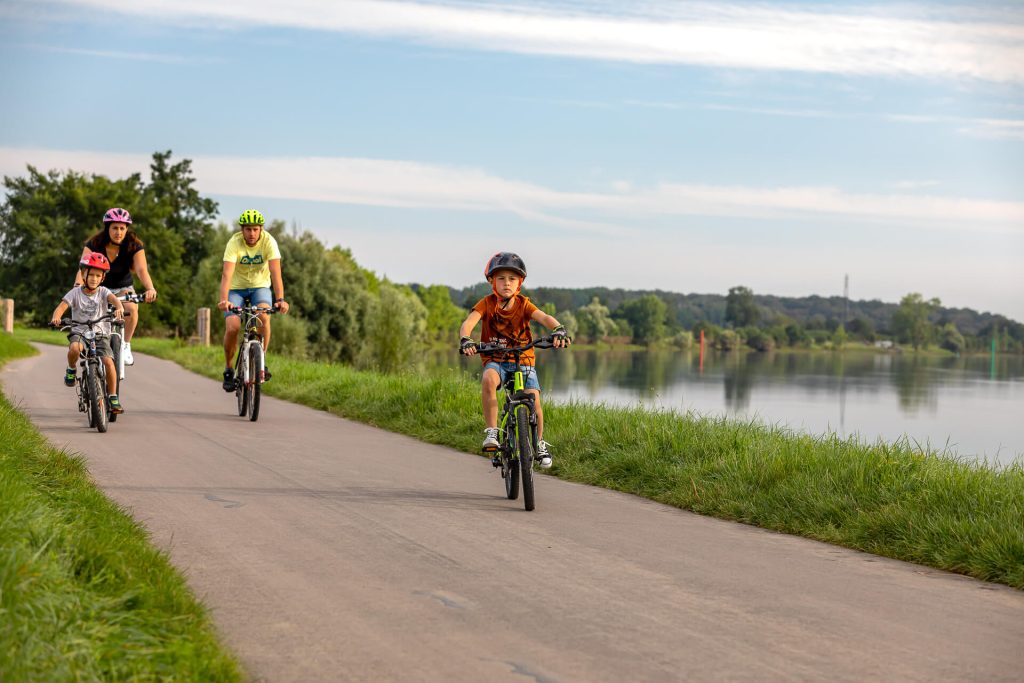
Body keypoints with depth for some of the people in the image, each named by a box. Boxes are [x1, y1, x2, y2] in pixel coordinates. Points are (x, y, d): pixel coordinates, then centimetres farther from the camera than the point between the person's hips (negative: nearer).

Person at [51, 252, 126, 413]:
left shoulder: (103, 291, 1)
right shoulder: (75, 292, 0)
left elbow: (114, 299, -19)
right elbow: (62, 306, -12)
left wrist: (119, 308, -43)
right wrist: (56, 317, -35)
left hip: (101, 334, 1)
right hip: (79, 332, -1)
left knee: (108, 361, -21)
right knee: (75, 348, -36)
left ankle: (113, 397, -6)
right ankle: (71, 370, -2)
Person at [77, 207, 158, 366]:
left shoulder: (134, 246, -17)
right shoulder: (94, 244, -18)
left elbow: (141, 269, -31)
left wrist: (150, 288, -52)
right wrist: (78, 286, -53)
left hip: (123, 289, -1)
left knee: (132, 308, -33)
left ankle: (125, 346, -14)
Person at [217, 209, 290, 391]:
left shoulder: (268, 241, -20)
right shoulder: (234, 243, -23)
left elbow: (275, 272, -29)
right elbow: (227, 274, -34)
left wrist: (280, 299, -43)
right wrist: (223, 300, -50)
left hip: (260, 287, 1)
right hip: (237, 288, -1)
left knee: (264, 317, -29)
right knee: (232, 327, -20)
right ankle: (228, 369, 3)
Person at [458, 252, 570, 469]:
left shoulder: (523, 304, -4)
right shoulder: (487, 303, -5)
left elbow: (544, 317, -20)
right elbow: (469, 322, -21)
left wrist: (559, 329, -42)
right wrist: (465, 339, -43)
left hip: (523, 360, 1)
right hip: (495, 360, -1)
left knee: (533, 400, -17)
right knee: (488, 379, -35)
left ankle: (540, 443, 11)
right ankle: (491, 432, -27)